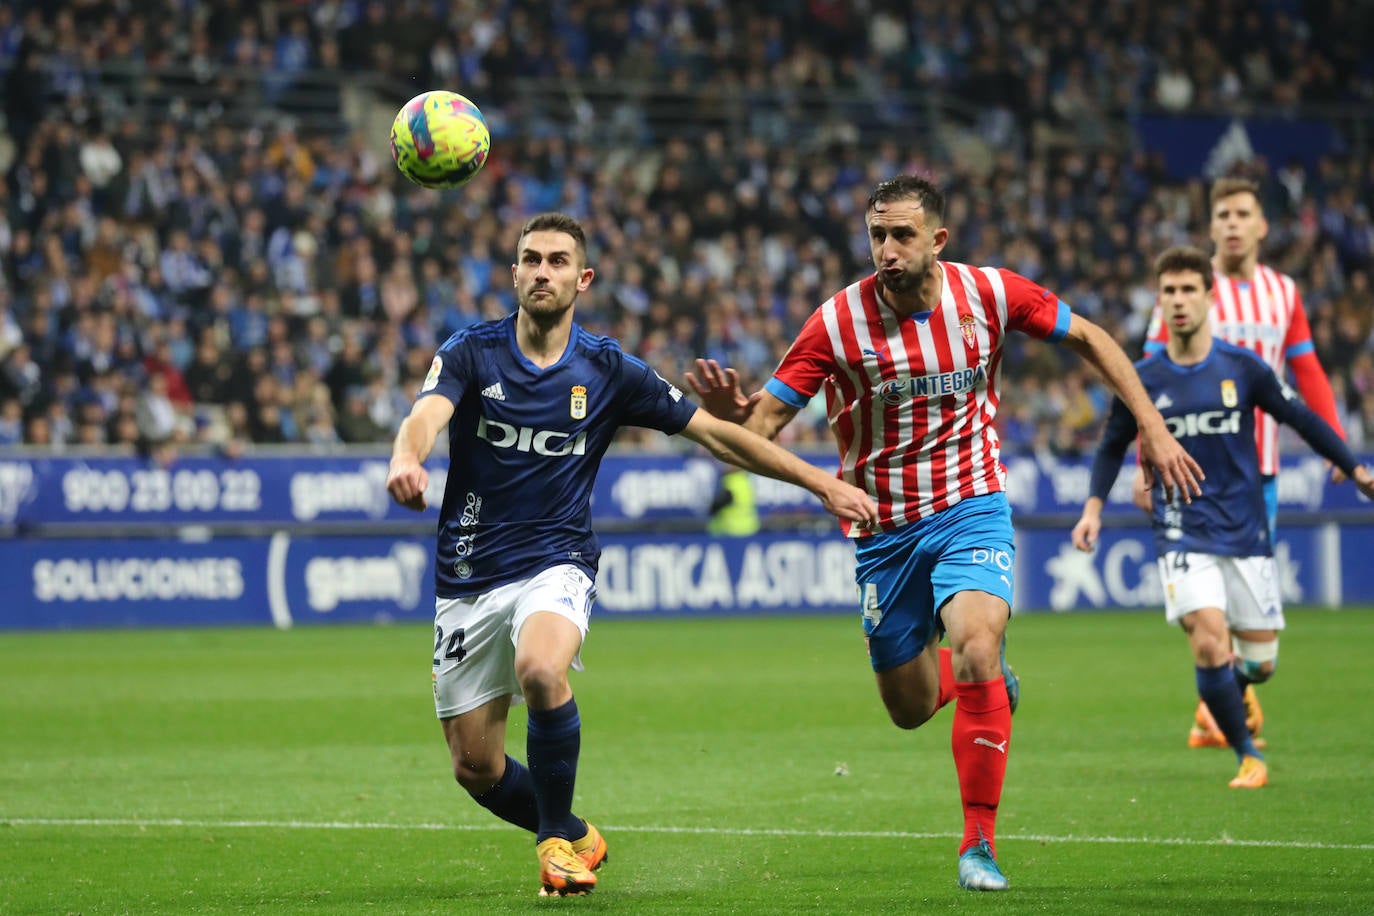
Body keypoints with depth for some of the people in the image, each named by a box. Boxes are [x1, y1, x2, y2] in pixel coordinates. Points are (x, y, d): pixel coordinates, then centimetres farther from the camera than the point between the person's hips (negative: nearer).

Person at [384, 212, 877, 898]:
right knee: (476, 768, 2)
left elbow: (714, 432, 7)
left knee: (541, 671, -35)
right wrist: (405, 461, -47)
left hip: (554, 564, -1)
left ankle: (557, 836, -12)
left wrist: (823, 484, 4)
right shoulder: (472, 352, -3)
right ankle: (576, 838, 32)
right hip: (468, 577, 1)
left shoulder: (608, 371, 0)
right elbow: (425, 416, -22)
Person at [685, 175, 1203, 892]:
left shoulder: (988, 293, -10)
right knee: (910, 709, 8)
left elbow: (1086, 338, 6)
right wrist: (731, 412, -38)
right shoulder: (838, 321, -15)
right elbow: (764, 422, -14)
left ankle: (979, 842, -14)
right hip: (883, 528, 1)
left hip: (969, 507, -1)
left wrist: (1152, 427, 1)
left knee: (974, 650, -27)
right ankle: (986, 672, 46)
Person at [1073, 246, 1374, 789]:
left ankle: (1230, 694, 39)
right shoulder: (1142, 380, -1)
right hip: (1182, 534, -1)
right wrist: (1094, 506, 1)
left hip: (1245, 532, 1)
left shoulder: (1241, 367, -2)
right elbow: (1113, 446, 13)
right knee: (1209, 642, -20)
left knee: (1259, 662, 2)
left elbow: (1301, 418, 9)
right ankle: (1248, 757, -3)